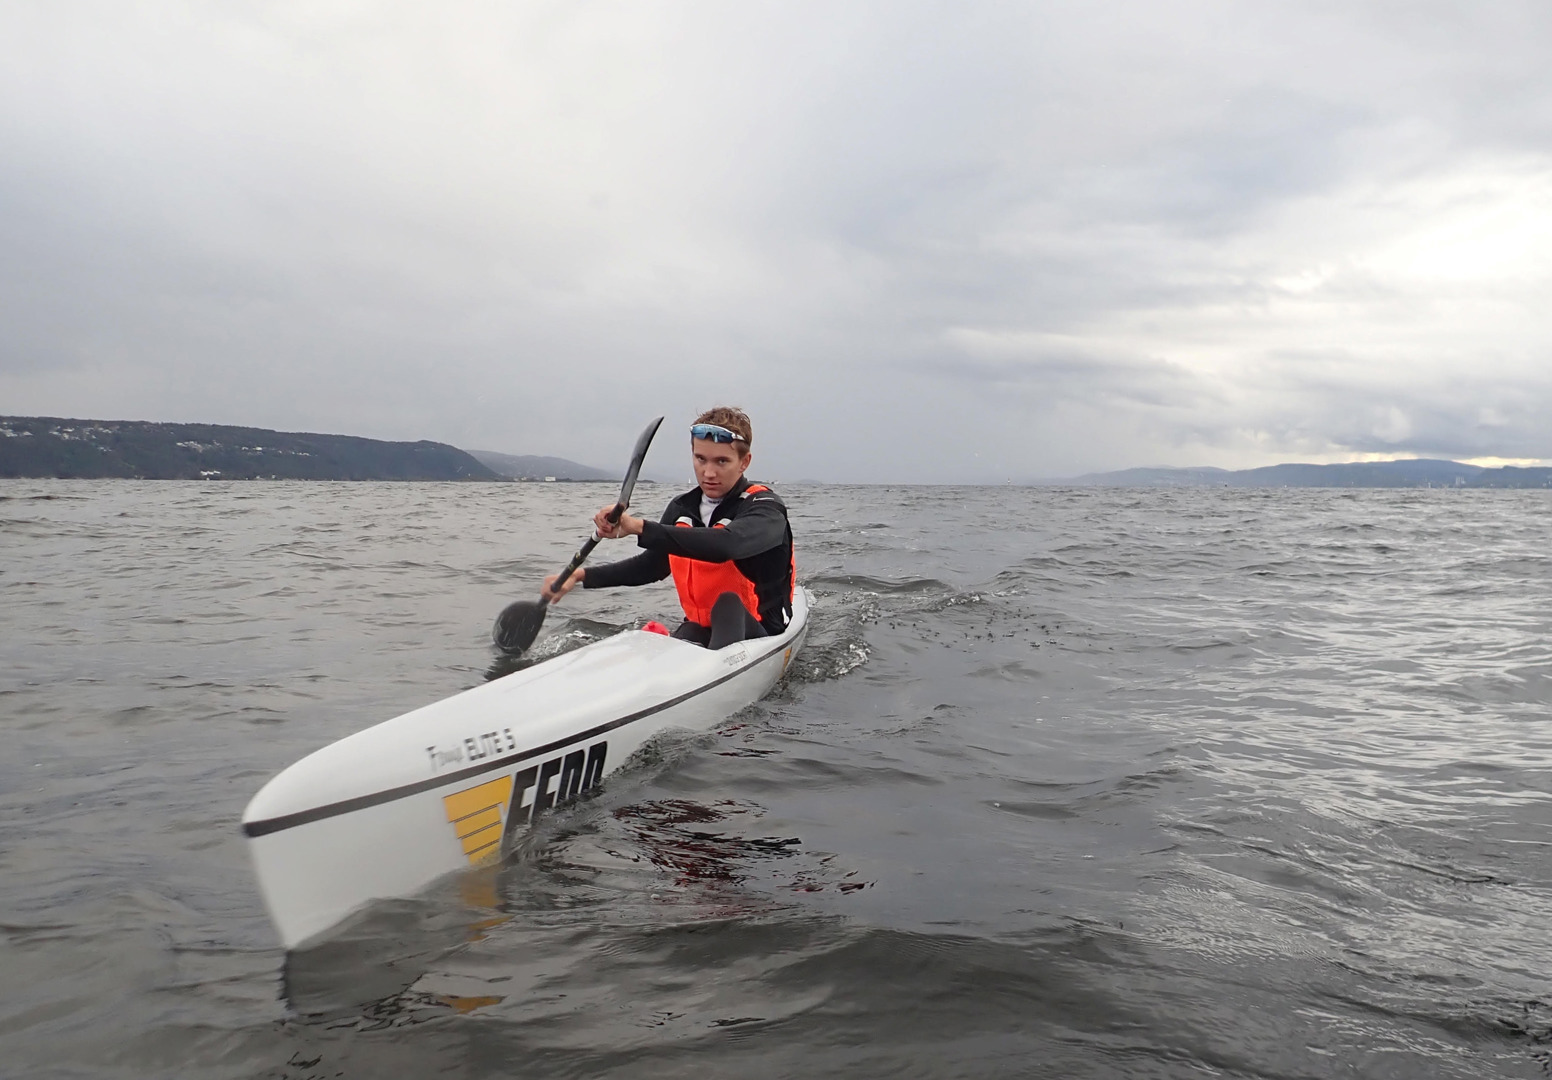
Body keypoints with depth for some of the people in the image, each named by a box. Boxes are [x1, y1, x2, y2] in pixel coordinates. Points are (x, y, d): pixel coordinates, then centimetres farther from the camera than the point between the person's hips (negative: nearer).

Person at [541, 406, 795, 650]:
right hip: (699, 630, 5)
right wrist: (581, 576, 9)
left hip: (757, 633, -5)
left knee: (728, 603, -38)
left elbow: (725, 545, -36)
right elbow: (650, 565, 21)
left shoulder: (765, 509, -14)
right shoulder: (682, 509, 8)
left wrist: (638, 526, -37)